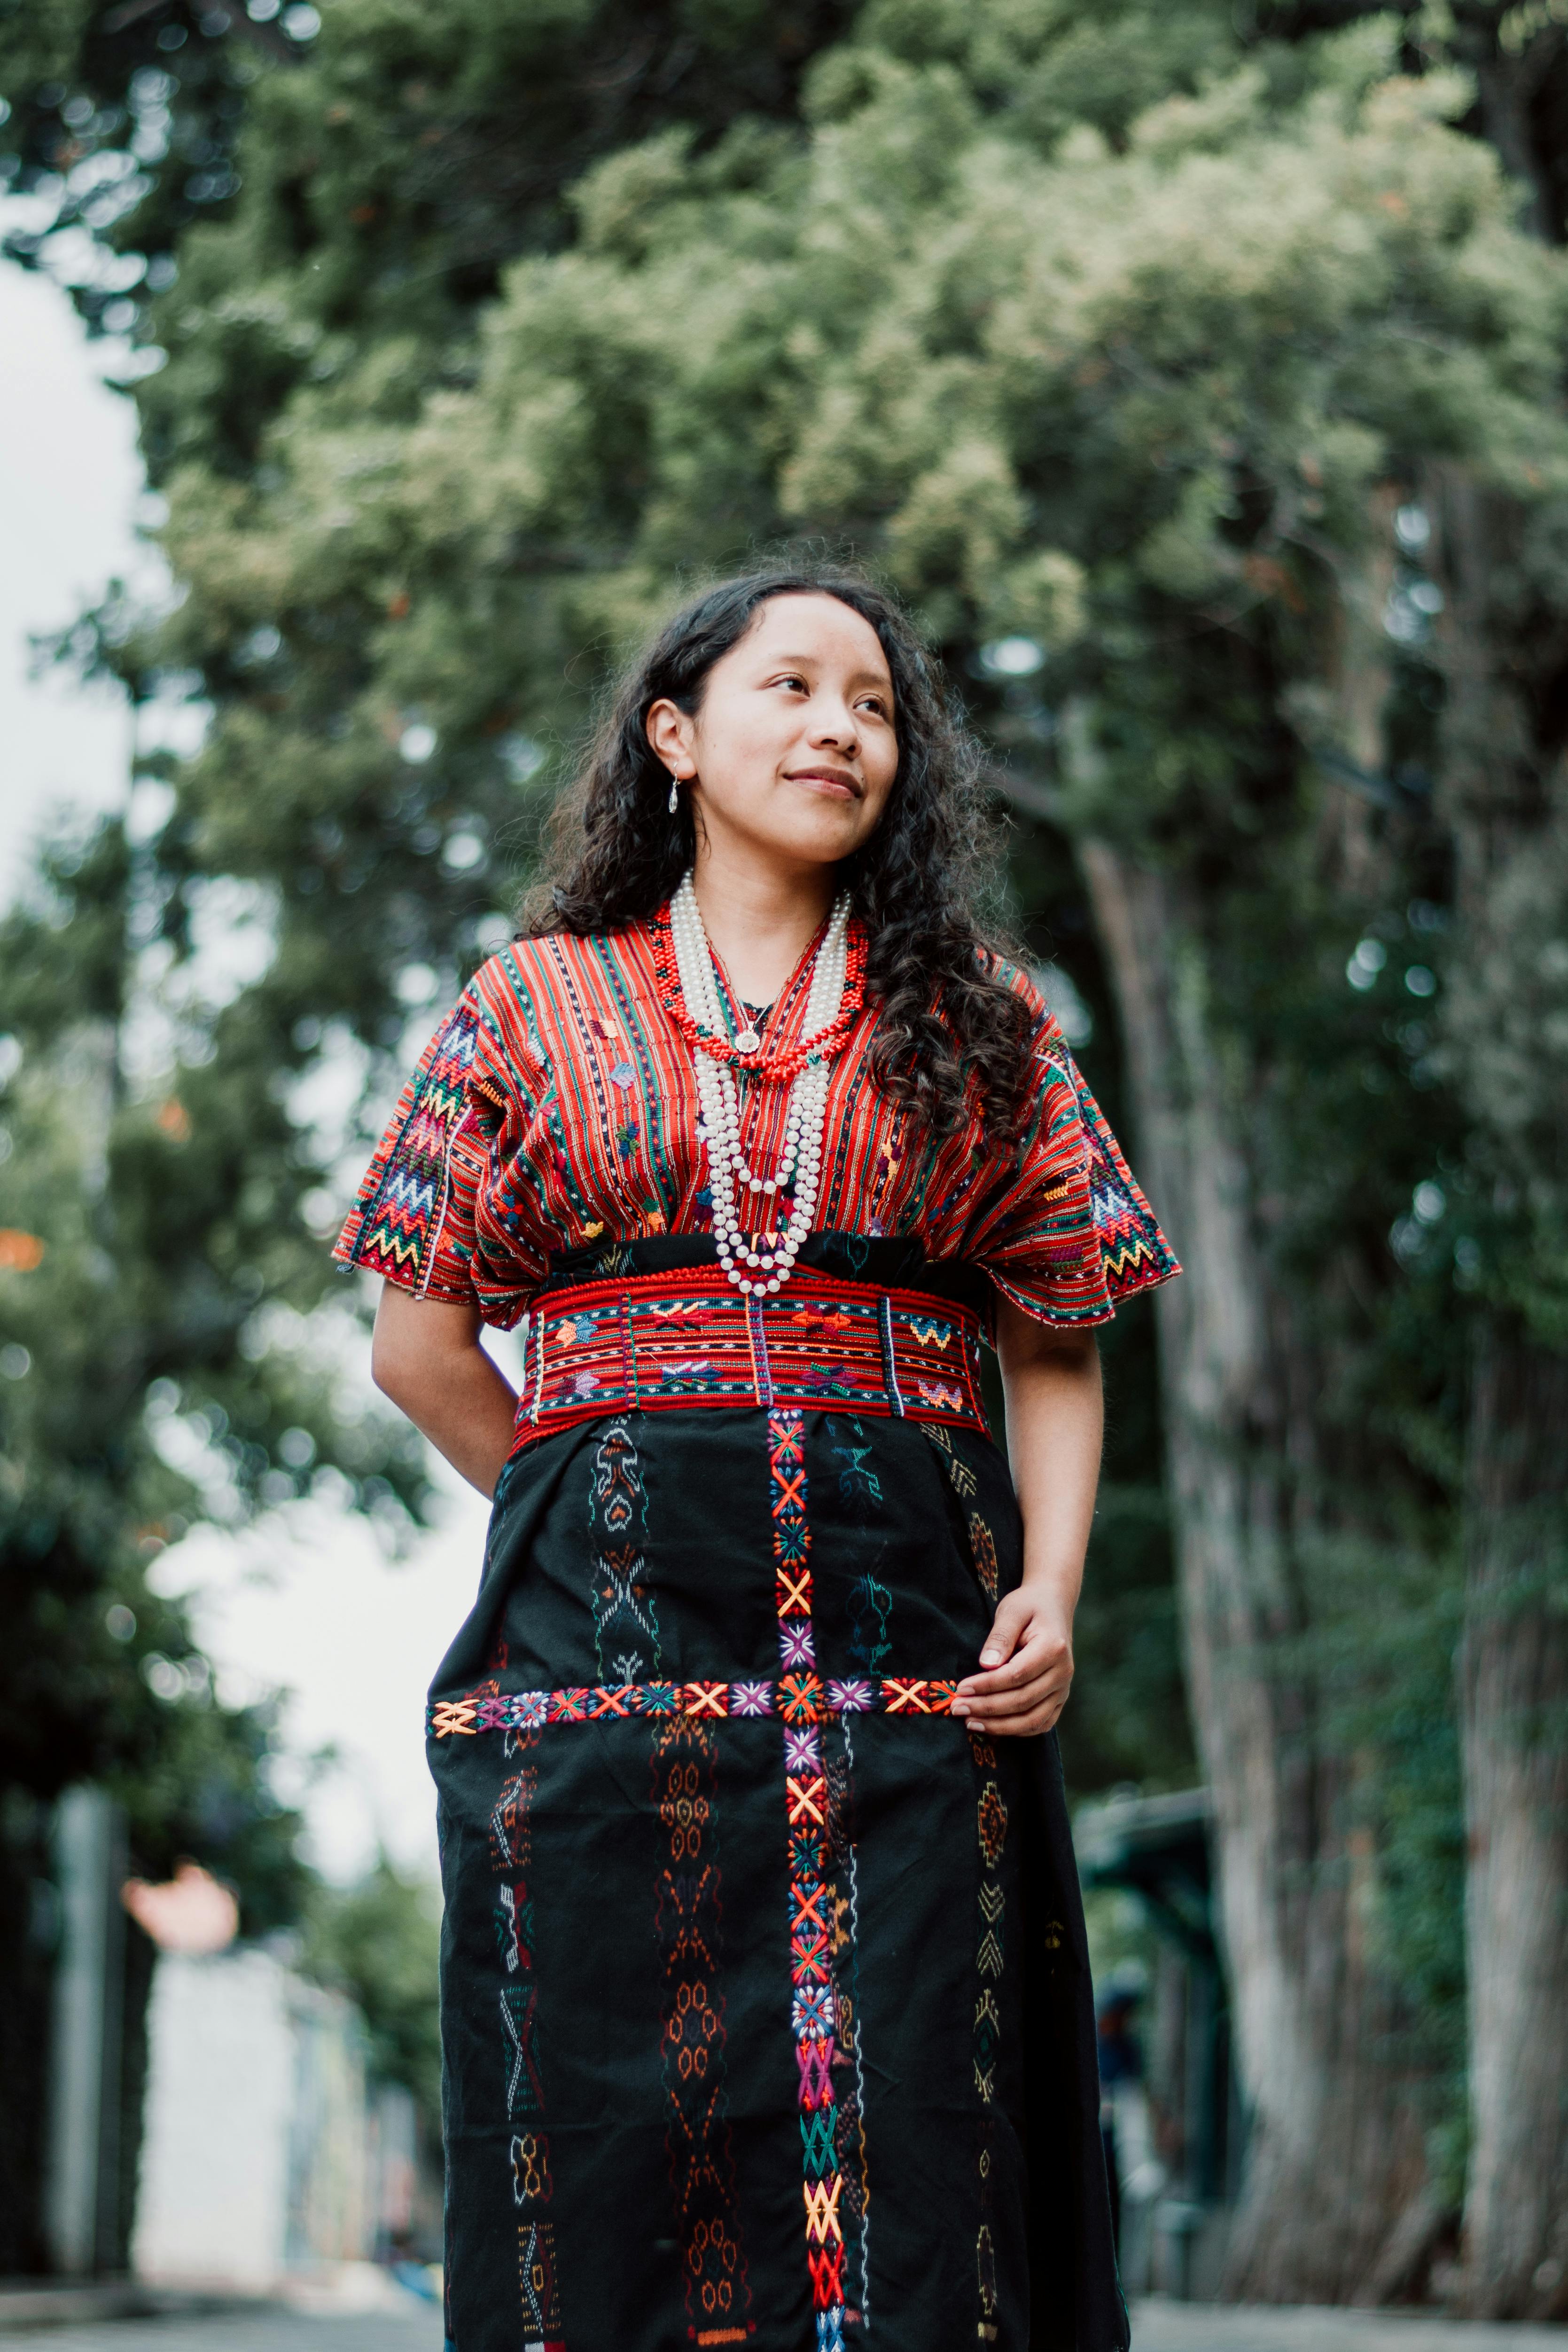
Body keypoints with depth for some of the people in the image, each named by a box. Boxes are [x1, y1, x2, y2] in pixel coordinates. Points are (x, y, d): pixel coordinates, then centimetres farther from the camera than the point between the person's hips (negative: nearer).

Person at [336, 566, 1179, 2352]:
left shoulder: (973, 1023, 15)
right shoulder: (538, 1004, 13)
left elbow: (1054, 1348, 12)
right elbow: (420, 1345, 12)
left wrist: (1051, 1587, -2)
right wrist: (602, 1528, 10)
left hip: (911, 1647, 1)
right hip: (603, 1656, 0)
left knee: (915, 2157, -5)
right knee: (615, 2138, -3)